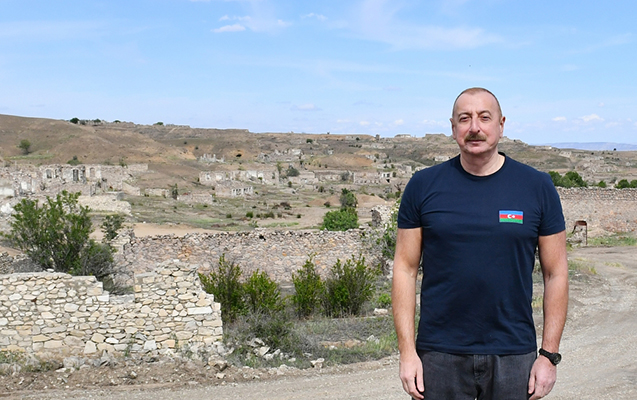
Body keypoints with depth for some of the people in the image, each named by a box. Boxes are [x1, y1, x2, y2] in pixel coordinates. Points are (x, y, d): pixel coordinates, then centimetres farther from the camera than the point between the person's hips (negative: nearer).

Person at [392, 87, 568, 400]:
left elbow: (555, 274, 3)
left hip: (514, 357, 1)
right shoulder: (423, 186, -1)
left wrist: (549, 355, -1)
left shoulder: (537, 186, 0)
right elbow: (405, 269, 0)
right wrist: (407, 351, -5)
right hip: (439, 357, 0)